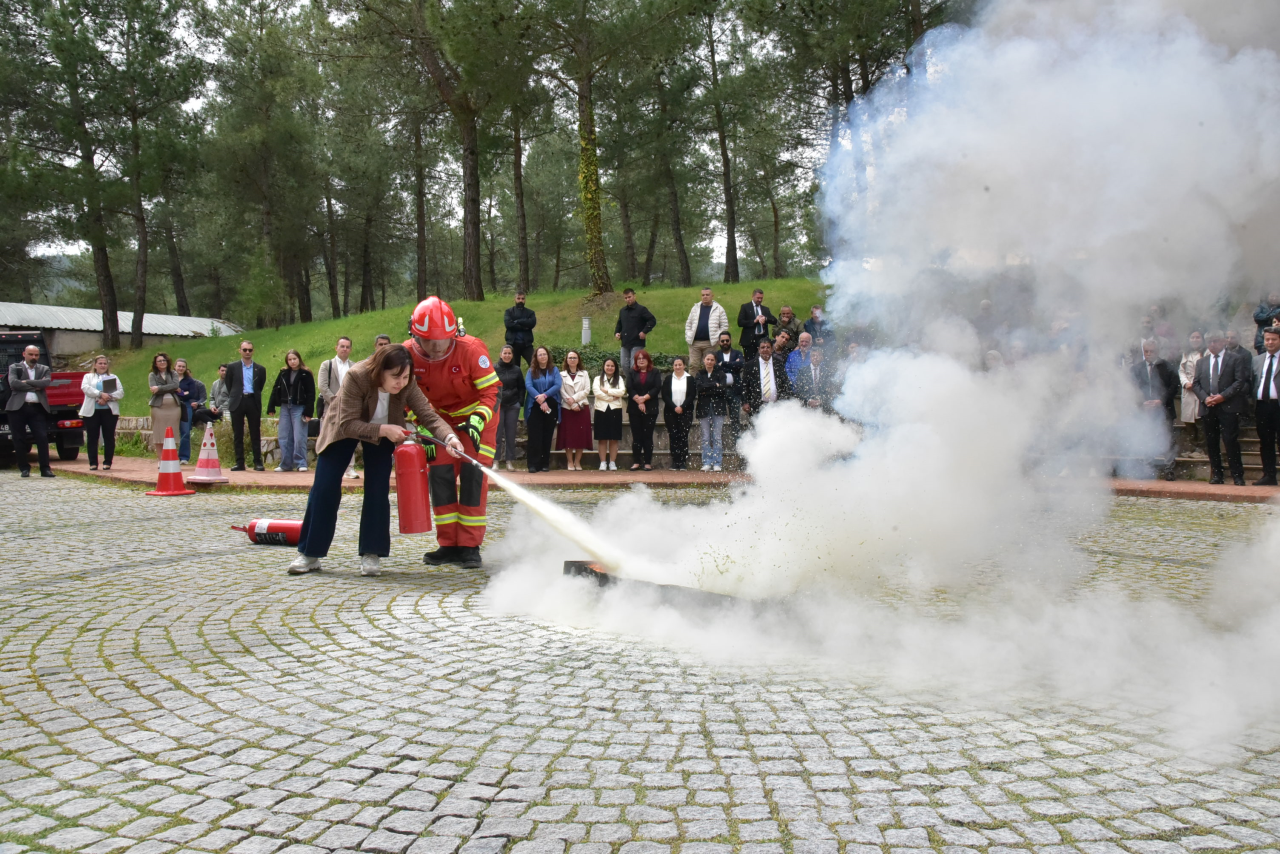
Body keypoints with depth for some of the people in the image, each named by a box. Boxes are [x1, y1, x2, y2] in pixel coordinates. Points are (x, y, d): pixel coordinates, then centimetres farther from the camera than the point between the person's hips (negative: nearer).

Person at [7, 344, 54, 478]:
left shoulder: (44, 369, 14)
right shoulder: (14, 367, 9)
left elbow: (46, 382, -7)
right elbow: (13, 383, -9)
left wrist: (26, 382, -8)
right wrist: (35, 386, -8)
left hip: (37, 408, 1)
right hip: (18, 408, -1)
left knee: (42, 438, -5)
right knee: (19, 439, 3)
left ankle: (45, 468, -3)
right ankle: (24, 468, 13)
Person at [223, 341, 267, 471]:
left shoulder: (260, 369, 9)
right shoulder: (232, 367, 8)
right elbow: (229, 386, 12)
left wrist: (253, 396, 8)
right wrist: (233, 398, 8)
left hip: (253, 402, 0)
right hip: (237, 402, 0)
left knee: (255, 434, 0)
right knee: (238, 435, 2)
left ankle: (258, 462, 3)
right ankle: (239, 463, 6)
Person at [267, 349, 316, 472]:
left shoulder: (306, 374, -4)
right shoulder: (283, 373, 9)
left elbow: (311, 394, -7)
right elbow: (275, 390, 11)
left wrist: (308, 412, -13)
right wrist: (271, 407, 5)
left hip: (299, 408, -5)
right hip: (285, 408, 5)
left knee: (299, 438, -7)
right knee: (284, 438, 6)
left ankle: (301, 463, 1)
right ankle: (286, 464, 13)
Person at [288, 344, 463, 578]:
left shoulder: (408, 385, -28)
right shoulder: (356, 377, -38)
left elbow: (428, 414, -32)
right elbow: (348, 424, -36)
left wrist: (449, 436, -51)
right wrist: (382, 430, -47)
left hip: (384, 432, 2)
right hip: (341, 429, -2)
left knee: (378, 490, -8)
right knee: (324, 489, -3)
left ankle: (371, 554, 3)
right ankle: (310, 553, 9)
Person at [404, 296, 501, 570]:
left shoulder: (471, 349, -29)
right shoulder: (408, 353, -18)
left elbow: (492, 390, -22)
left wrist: (477, 421, -35)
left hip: (478, 417, -4)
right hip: (442, 419, 4)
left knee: (473, 475, -12)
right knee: (440, 475, -1)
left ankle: (470, 546, -6)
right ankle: (449, 544, 10)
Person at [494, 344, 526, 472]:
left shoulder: (516, 370, 7)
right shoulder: (494, 369, 2)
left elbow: (521, 388, 11)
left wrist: (520, 402, 1)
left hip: (513, 406, 2)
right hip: (498, 405, -2)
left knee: (511, 434, 4)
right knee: (497, 433, -3)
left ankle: (510, 461, 9)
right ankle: (495, 461, 1)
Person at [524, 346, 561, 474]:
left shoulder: (554, 370, 9)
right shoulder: (531, 371, 6)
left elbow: (558, 385, -5)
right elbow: (528, 386, -8)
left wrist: (544, 395, -18)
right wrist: (539, 400, -18)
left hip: (551, 406, 1)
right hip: (535, 407, -1)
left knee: (547, 435, 4)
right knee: (535, 435, -6)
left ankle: (545, 463, 8)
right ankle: (533, 464, -5)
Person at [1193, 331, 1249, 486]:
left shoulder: (1235, 359, 4)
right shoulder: (1201, 361, 17)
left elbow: (1240, 381, -5)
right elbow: (1195, 383, 11)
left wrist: (1223, 396, -14)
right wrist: (1204, 398, -6)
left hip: (1228, 407, -4)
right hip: (1208, 408, 4)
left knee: (1231, 441, -8)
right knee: (1211, 442, 5)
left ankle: (1237, 475, -3)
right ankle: (1216, 474, 12)